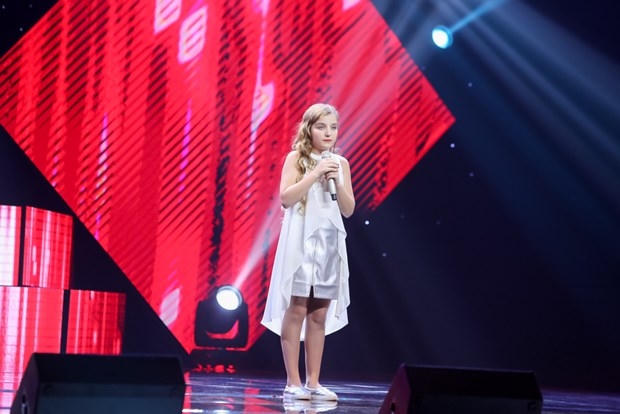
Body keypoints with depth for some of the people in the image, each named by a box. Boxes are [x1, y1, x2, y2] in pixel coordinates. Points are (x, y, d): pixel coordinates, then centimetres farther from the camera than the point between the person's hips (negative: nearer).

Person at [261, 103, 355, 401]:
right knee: (296, 308, -6)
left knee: (320, 313, 5)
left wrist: (337, 181, -7)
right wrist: (315, 174, -16)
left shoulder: (341, 163, 11)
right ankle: (293, 382, -2)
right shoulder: (296, 158, 0)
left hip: (330, 241, 4)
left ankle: (313, 382, 9)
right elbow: (285, 198, -12)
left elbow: (348, 209, 8)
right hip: (301, 240, -4)